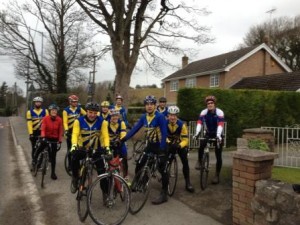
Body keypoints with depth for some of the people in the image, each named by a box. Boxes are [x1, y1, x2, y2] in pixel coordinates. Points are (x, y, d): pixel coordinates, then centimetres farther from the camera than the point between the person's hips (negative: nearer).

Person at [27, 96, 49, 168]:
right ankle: (34, 162, 23)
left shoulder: (45, 111, 1)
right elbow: (29, 123, -6)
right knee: (34, 148, 8)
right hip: (34, 132, 0)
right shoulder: (30, 112, 0)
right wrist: (30, 133, -14)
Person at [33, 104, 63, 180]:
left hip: (54, 139, 0)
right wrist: (43, 137, -34)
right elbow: (43, 129, -20)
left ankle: (53, 172, 12)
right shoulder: (45, 118, -13)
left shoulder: (59, 120, -10)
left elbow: (60, 131, -5)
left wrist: (60, 140, -6)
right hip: (46, 137, 0)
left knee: (53, 156, 2)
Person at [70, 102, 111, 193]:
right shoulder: (79, 121, -11)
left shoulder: (102, 122, -11)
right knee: (74, 158, -30)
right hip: (82, 148, 0)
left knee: (102, 171, -4)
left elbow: (105, 136, -16)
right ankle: (75, 179, -3)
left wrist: (107, 147, -32)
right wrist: (74, 145, -38)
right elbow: (75, 134, -19)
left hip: (96, 150, 0)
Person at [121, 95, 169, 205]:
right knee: (139, 165, 7)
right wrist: (124, 139, -11)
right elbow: (135, 128, -3)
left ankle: (164, 194, 10)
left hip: (160, 146, -6)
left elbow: (164, 133, -22)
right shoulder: (144, 117, -2)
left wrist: (162, 149, -27)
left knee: (162, 170, -2)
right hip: (150, 145, 6)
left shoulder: (160, 117, -20)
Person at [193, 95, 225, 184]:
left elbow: (220, 124, -32)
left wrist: (218, 135, -48)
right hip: (208, 134, 1)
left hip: (217, 135, -1)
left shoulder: (219, 112, -20)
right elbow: (199, 123, -25)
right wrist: (197, 133, -42)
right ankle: (199, 161, -8)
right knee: (201, 144, -31)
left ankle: (217, 175, 13)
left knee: (218, 156, -2)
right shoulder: (204, 112, -13)